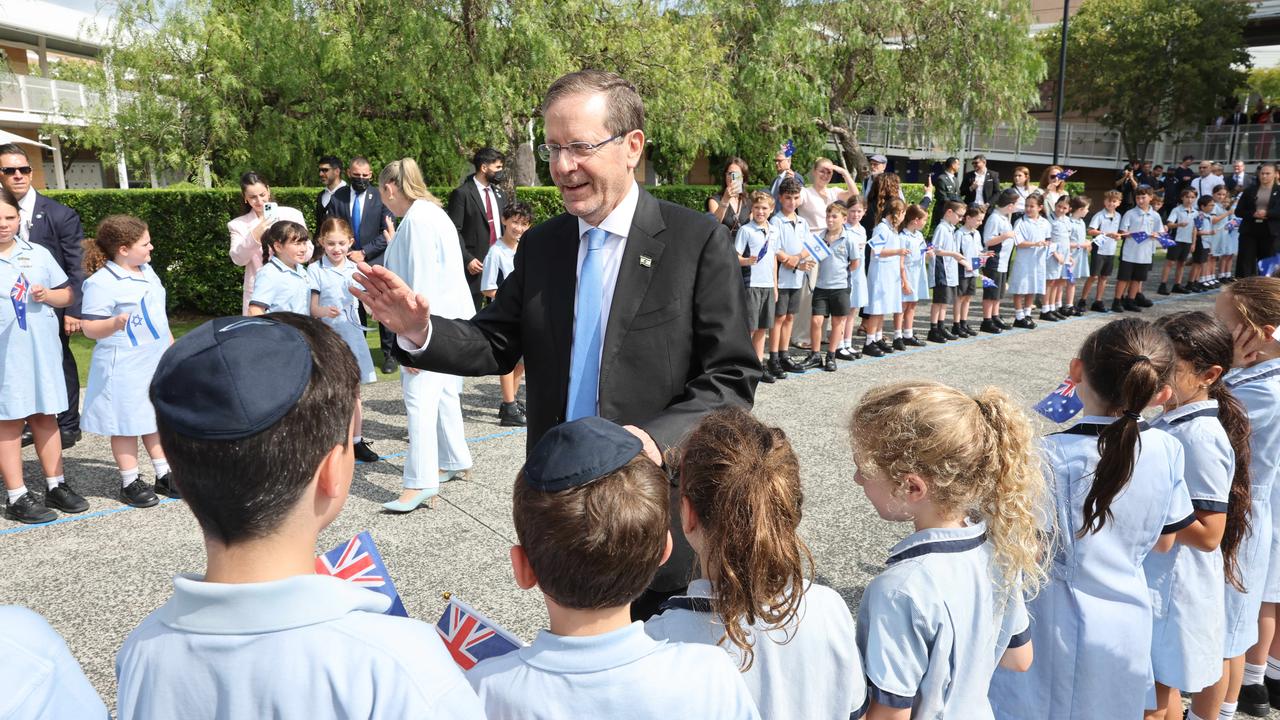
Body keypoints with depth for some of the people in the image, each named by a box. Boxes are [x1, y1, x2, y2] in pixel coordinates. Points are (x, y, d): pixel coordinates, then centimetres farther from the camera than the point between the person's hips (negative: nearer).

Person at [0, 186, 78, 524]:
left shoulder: (38, 253, 8)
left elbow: (68, 295, 13)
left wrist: (47, 294, -7)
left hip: (41, 350, 3)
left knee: (45, 416, 11)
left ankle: (56, 485, 21)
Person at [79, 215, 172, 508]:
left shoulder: (147, 271, 8)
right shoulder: (101, 283, -18)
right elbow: (89, 328, -19)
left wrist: (171, 344, 24)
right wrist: (114, 324, -39)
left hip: (156, 360, 8)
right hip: (124, 367, -7)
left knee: (156, 418, 15)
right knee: (127, 423, 4)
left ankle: (164, 474, 24)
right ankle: (130, 483, 15)